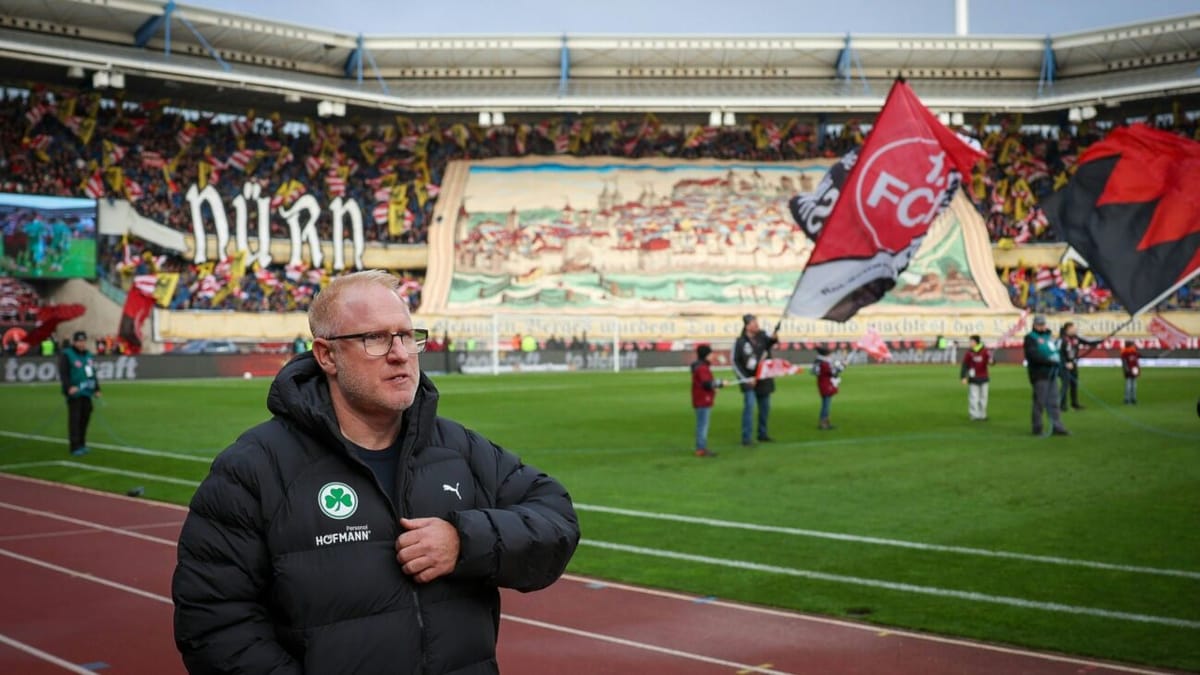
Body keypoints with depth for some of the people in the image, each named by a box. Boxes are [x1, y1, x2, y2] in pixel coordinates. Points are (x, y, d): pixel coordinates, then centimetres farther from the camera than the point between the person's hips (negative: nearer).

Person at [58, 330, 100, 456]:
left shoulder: (88, 355, 17)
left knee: (85, 417, 6)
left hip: (87, 393, 6)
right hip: (74, 393, -6)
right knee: (75, 418, -8)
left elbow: (93, 373, 23)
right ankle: (75, 447, -6)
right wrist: (69, 387, -25)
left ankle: (82, 444, 17)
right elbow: (63, 373, -13)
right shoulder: (66, 355, -4)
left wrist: (97, 388, 21)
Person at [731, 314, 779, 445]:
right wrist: (746, 379, -11)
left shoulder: (762, 335, -1)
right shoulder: (740, 342, -10)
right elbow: (734, 361, -7)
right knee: (749, 405, -15)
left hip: (764, 378, 5)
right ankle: (746, 438, -13)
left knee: (765, 407, 12)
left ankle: (763, 433, 27)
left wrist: (773, 339, -41)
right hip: (749, 379, -5)